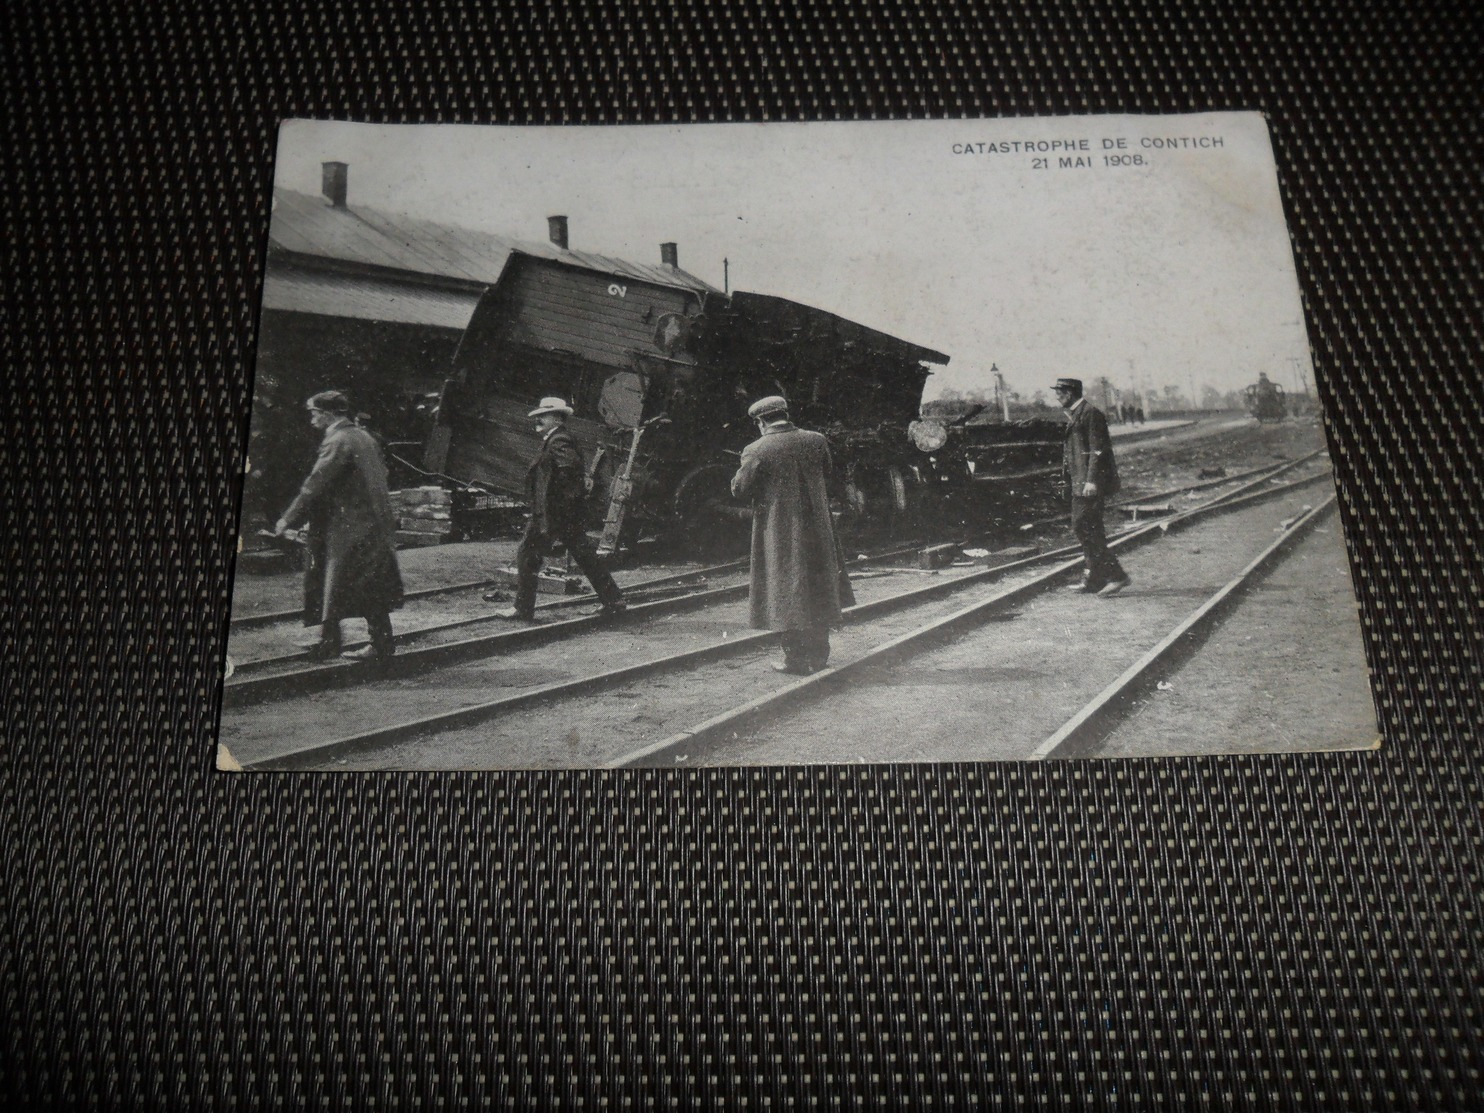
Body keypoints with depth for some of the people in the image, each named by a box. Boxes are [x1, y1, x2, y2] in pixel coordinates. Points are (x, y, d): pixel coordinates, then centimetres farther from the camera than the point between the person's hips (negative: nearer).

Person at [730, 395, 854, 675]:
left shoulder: (757, 451, -15)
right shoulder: (816, 441, -2)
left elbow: (739, 490, -10)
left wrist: (744, 468, 8)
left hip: (778, 534, -4)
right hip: (815, 527, 4)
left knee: (785, 593, 6)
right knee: (817, 590, 16)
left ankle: (796, 658, 9)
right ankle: (818, 654, 25)